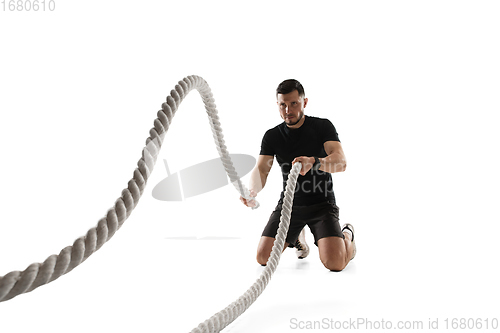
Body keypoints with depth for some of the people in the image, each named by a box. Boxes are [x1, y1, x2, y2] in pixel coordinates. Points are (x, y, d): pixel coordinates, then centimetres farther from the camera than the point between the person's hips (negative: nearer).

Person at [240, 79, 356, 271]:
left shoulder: (323, 127, -8)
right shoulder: (272, 136, 1)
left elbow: (340, 162, -24)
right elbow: (261, 169, -14)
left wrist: (313, 161, -46)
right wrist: (252, 191, -38)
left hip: (321, 203, -3)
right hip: (288, 204, 3)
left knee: (335, 263, -21)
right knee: (263, 257, -9)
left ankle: (347, 235, 17)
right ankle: (296, 237, 24)